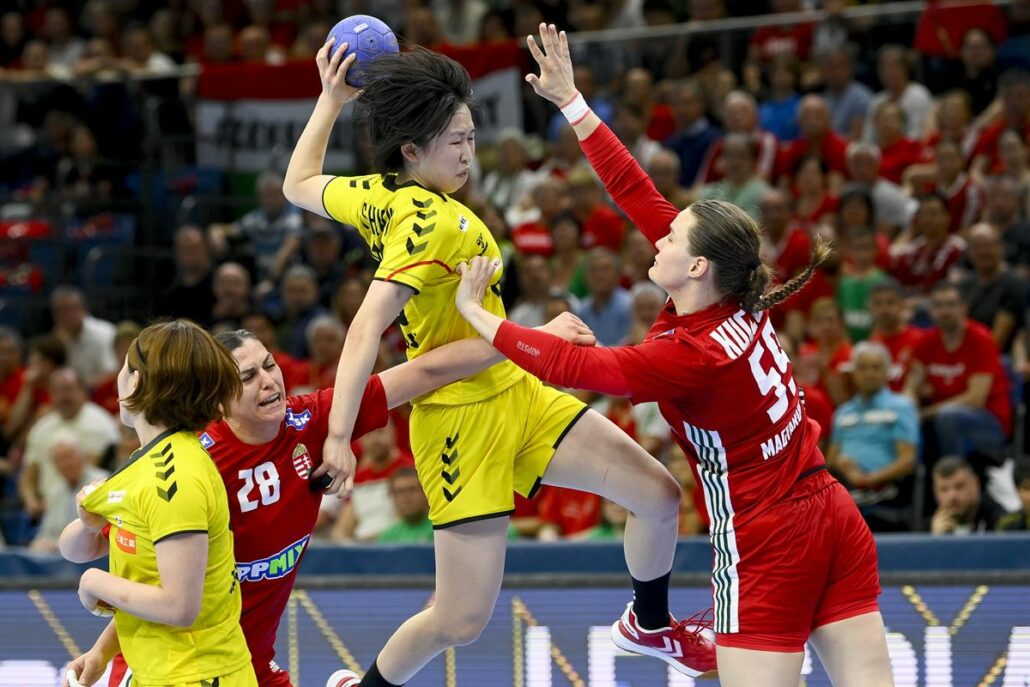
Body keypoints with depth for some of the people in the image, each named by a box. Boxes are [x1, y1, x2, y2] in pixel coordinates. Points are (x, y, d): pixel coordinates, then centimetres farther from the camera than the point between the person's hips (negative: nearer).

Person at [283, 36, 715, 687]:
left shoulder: (373, 195, 0)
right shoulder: (433, 222, -24)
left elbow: (299, 184, 20)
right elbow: (366, 328, -31)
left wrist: (331, 101, 20)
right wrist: (339, 435, -35)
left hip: (516, 395, 9)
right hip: (464, 419, -9)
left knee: (660, 495, 6)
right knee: (462, 620, -4)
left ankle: (653, 623, 33)